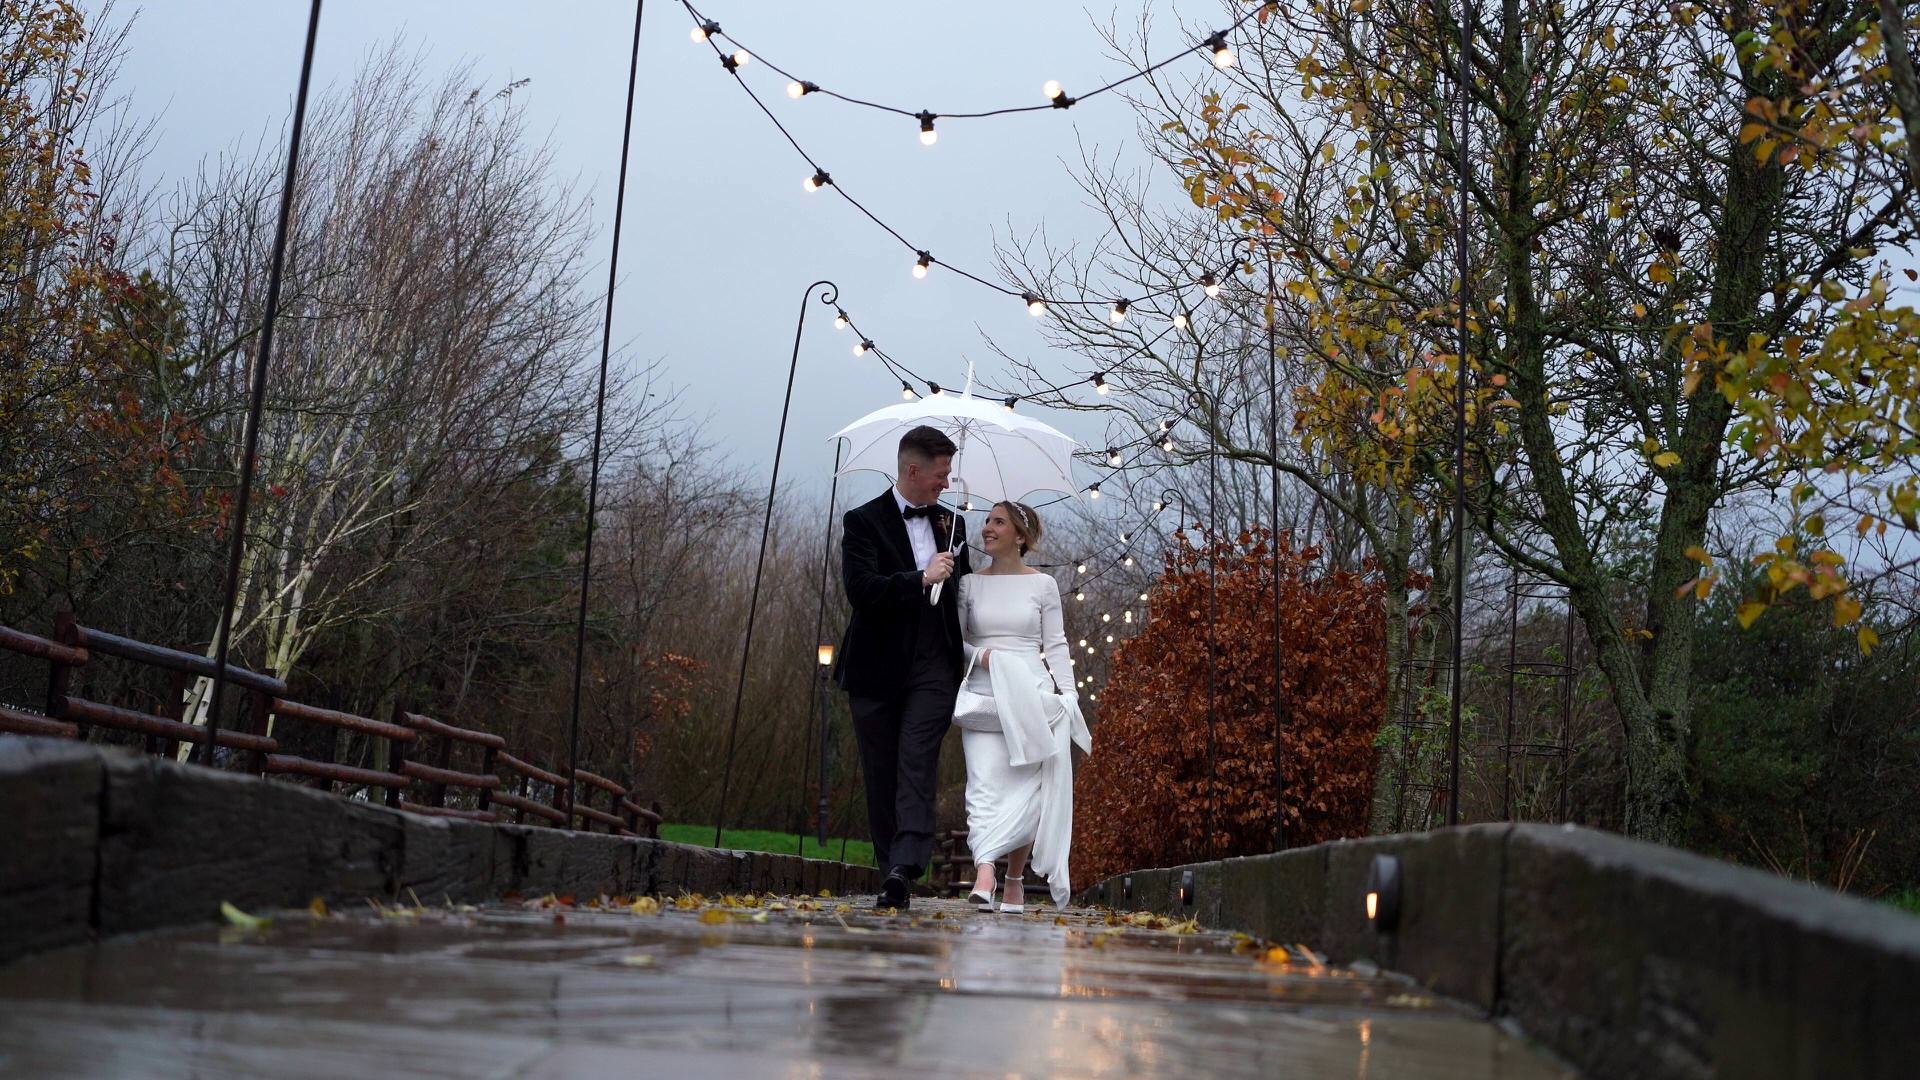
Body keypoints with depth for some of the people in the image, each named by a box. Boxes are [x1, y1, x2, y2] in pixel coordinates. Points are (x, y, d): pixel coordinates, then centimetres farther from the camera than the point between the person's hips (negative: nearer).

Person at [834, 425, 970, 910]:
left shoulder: (952, 523, 14)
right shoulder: (864, 521, -1)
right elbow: (860, 589, -15)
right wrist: (921, 578, -18)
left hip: (933, 670, 2)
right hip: (878, 670, -2)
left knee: (916, 766, -13)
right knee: (881, 774, 4)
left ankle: (904, 869, -24)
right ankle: (891, 868, 12)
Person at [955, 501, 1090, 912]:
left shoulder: (1043, 585, 6)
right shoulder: (970, 584, 10)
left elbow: (1056, 646, 6)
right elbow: (954, 638, 13)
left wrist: (1069, 698, -1)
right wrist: (979, 655, -8)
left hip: (1033, 697, 0)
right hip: (984, 699, 1)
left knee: (1028, 791, -2)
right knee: (984, 786, -14)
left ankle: (1014, 879, 11)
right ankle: (984, 874, -28)